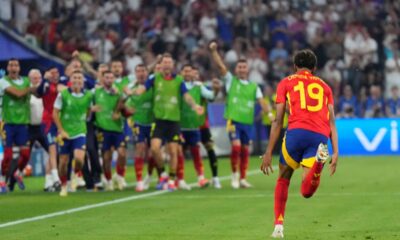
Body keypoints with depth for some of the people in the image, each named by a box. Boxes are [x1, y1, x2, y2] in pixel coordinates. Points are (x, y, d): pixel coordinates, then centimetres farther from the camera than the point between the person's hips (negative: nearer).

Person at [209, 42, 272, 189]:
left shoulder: (254, 87, 11)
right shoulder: (231, 80, 6)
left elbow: (261, 101, 2)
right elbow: (220, 65, -2)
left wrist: (269, 113, -15)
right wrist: (214, 51, -13)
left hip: (248, 122, 3)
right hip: (233, 120, -3)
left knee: (245, 150, 6)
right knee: (236, 146, -16)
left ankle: (242, 179, 15)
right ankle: (234, 174, 2)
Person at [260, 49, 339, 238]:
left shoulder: (286, 83, 19)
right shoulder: (324, 86, 27)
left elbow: (278, 120, 11)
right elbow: (331, 121, 15)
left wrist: (269, 152, 11)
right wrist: (335, 152, 10)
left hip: (297, 132, -1)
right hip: (320, 137, 1)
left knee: (283, 180, 20)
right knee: (306, 191, -4)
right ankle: (319, 159, -34)